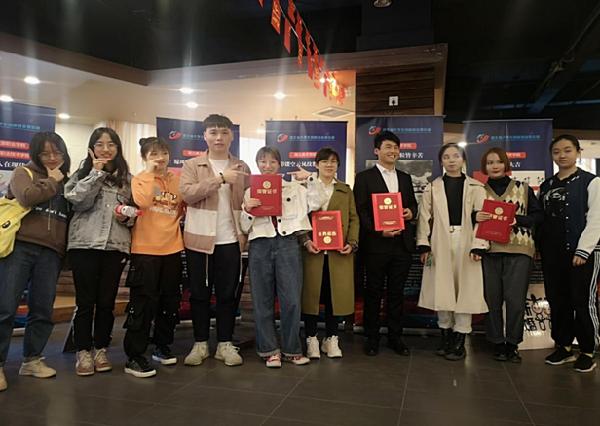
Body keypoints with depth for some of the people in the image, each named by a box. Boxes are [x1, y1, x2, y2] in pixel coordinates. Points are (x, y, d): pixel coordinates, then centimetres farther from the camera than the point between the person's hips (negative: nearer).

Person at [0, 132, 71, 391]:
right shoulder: (24, 173, 8)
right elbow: (27, 197, -14)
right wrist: (53, 181, -3)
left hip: (51, 253, 4)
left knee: (42, 310, 7)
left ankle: (32, 359, 21)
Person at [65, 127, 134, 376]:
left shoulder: (127, 178, 12)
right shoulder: (82, 173, 8)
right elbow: (78, 201, -10)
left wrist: (127, 217, -7)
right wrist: (97, 173, -7)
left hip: (116, 246, 2)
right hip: (84, 244, -1)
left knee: (106, 302, 7)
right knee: (85, 301, 3)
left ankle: (101, 349, 20)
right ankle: (83, 352, 15)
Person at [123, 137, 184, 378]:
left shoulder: (177, 179, 10)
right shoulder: (139, 179, 0)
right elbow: (143, 201, -21)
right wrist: (150, 173, -14)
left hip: (172, 247, 5)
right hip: (145, 248, -5)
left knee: (170, 300, 13)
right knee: (143, 302, -4)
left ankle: (162, 346, 30)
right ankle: (134, 357, 5)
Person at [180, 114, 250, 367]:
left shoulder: (242, 168, 10)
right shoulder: (192, 165, 3)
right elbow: (187, 193, -13)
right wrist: (220, 178, -20)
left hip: (230, 240, 1)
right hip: (199, 239, -1)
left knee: (227, 293, 7)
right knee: (199, 293, 8)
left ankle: (225, 344, 19)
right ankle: (200, 343, 22)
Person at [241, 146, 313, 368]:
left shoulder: (295, 188, 11)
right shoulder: (250, 192, 12)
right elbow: (245, 228, 11)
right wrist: (247, 211, -8)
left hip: (288, 243, -1)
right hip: (260, 246, 1)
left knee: (292, 299, -2)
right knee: (263, 300, 6)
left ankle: (292, 349, 14)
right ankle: (269, 350, 19)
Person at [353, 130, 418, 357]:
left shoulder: (405, 178, 16)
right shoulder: (364, 177, 0)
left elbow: (413, 204, 21)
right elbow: (360, 210, -6)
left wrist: (411, 212, -3)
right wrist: (379, 230, -17)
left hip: (402, 243, 5)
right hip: (376, 243, -4)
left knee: (397, 291, 11)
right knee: (374, 292, 6)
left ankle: (395, 336, 23)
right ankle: (372, 338, 18)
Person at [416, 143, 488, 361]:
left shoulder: (476, 187, 4)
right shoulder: (432, 188, 8)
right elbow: (425, 217, 4)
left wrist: (478, 245, -11)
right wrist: (424, 245, -4)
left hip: (466, 244, -1)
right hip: (440, 244, 1)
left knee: (465, 291, 2)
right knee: (441, 291, 6)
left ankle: (460, 341, 13)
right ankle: (445, 337, 21)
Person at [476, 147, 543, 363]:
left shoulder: (523, 188, 11)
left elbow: (538, 216, 7)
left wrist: (517, 219, -10)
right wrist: (475, 217, -11)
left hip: (518, 250, 0)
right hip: (488, 250, 1)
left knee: (515, 299, -4)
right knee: (492, 299, 2)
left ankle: (512, 344, 13)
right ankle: (498, 343, 16)